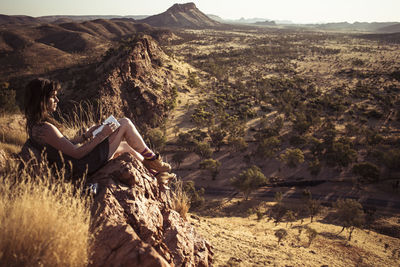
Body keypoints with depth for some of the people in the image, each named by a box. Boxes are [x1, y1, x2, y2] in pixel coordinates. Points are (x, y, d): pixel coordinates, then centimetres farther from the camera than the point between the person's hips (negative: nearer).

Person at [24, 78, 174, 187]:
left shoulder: (36, 125, 7)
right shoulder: (45, 128, -25)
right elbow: (77, 153, -24)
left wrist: (86, 135, 8)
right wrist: (102, 135, -19)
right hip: (86, 164, -10)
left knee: (125, 146, 22)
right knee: (125, 123, -5)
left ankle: (156, 174, 32)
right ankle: (154, 161, 11)